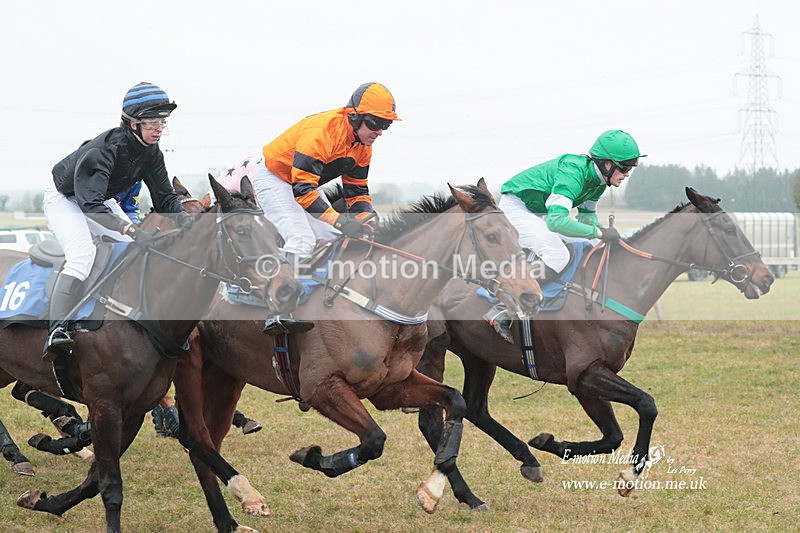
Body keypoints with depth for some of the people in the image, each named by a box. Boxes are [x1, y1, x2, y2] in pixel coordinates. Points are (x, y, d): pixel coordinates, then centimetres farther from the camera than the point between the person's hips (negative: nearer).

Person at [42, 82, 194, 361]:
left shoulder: (151, 153, -12)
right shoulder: (107, 147, -37)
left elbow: (165, 198, -7)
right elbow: (90, 203, -46)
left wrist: (187, 222, -30)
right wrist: (132, 230, -57)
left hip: (101, 201, 9)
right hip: (64, 199, -9)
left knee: (139, 249, 0)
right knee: (82, 254, -30)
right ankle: (57, 330, -39)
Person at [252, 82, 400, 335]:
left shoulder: (362, 144, -5)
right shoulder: (322, 131, -33)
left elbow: (357, 190, 5)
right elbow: (302, 189, -36)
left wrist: (368, 218, -16)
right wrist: (340, 220, -40)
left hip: (305, 183, 10)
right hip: (273, 179, -10)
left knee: (335, 239, 4)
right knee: (302, 240, -27)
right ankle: (279, 314, -34)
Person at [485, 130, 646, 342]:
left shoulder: (598, 179, -2)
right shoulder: (573, 171, -31)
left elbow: (587, 214, 13)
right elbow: (556, 220, -41)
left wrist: (603, 231, -8)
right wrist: (598, 232, -38)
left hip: (540, 213, 10)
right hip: (515, 207, -10)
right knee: (557, 256, -27)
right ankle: (501, 312, -27)